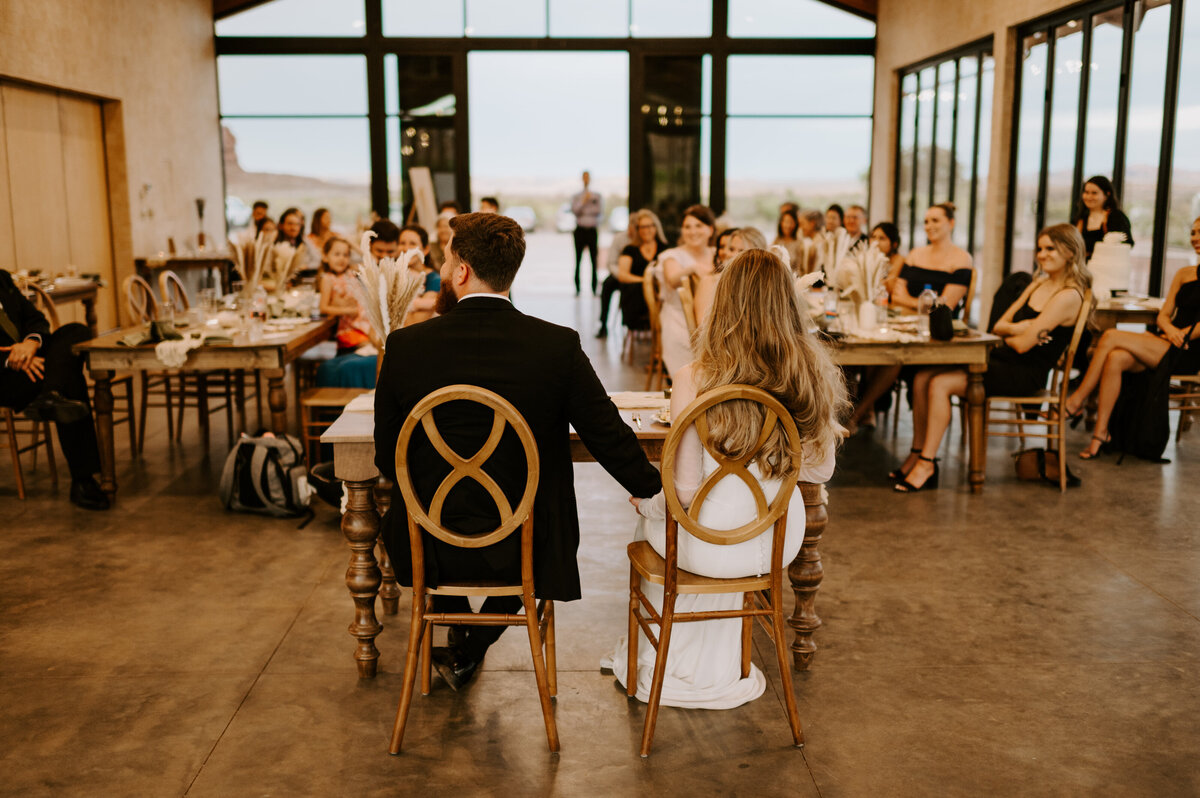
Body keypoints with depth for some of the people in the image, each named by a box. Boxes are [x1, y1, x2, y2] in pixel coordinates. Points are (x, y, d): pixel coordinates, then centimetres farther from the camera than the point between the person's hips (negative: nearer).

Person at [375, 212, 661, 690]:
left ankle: (460, 636, 52)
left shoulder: (406, 346, -13)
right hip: (524, 551, 0)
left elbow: (387, 460, -2)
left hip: (430, 553, 1)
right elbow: (611, 439, -5)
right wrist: (651, 488, 16)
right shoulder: (559, 347, -14)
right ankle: (468, 652, 35)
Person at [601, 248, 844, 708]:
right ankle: (716, 670, 50)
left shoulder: (694, 381, -23)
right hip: (781, 543, 4)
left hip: (711, 545, -4)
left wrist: (646, 500, 2)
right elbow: (820, 470, 1)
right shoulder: (815, 376, -11)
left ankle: (663, 663, 49)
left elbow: (685, 490, -19)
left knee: (651, 515, 30)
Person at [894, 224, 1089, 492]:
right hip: (1000, 360, 9)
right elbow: (998, 326, 12)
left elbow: (1023, 344, -17)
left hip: (1026, 374, -9)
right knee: (922, 378, -8)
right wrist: (1019, 328, -9)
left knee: (940, 384, -24)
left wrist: (1008, 334, 3)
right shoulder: (1039, 284, 17)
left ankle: (927, 464, -16)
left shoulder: (1069, 296, -12)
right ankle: (917, 455, -5)